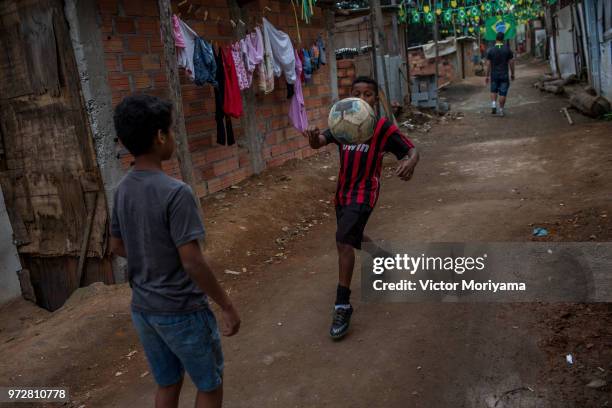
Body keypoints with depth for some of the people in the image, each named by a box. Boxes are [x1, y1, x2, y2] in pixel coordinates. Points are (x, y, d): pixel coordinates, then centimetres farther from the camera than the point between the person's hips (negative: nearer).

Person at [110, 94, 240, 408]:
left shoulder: (123, 190, -1)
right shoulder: (175, 193, -24)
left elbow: (117, 247, 11)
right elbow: (192, 263, -24)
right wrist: (227, 307, -14)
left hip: (142, 309, 7)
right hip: (181, 312, -7)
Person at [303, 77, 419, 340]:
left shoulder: (384, 128, -10)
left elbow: (412, 150, -8)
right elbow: (320, 142, -13)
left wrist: (410, 162, -33)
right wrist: (314, 138, -40)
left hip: (364, 192, -6)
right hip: (343, 191, 6)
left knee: (343, 241, -21)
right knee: (352, 238, 25)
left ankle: (342, 306, -12)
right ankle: (385, 258, 57)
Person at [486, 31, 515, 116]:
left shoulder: (490, 50, -4)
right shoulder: (507, 49, -4)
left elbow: (488, 64, -3)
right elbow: (511, 63, -1)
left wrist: (487, 75, 5)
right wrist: (512, 74, 10)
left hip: (494, 75, 1)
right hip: (504, 75, -1)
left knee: (493, 91, 19)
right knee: (503, 93, 4)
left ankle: (493, 105, 1)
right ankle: (501, 110, 6)